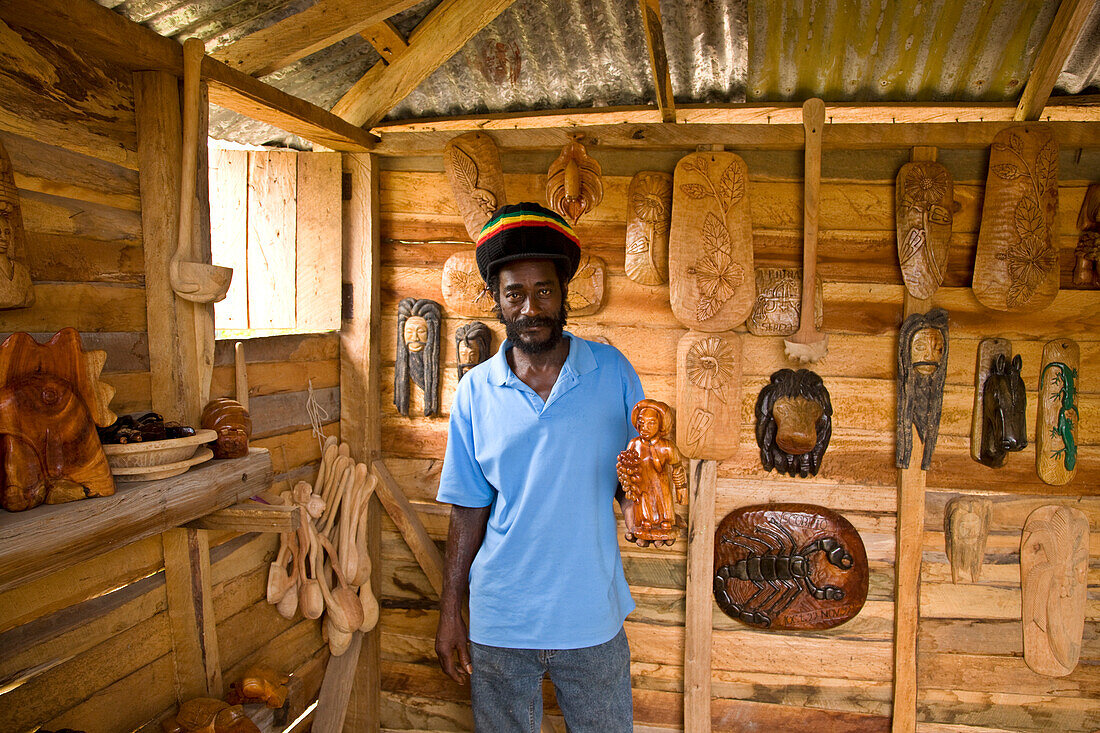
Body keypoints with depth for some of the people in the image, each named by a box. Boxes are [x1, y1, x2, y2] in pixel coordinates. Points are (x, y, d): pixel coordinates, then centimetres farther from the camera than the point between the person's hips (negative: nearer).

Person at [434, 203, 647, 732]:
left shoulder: (612, 371, -4)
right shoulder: (475, 391, -3)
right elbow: (468, 510, 2)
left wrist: (634, 500, -18)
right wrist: (449, 613, 2)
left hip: (593, 617, 0)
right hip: (499, 623, 0)